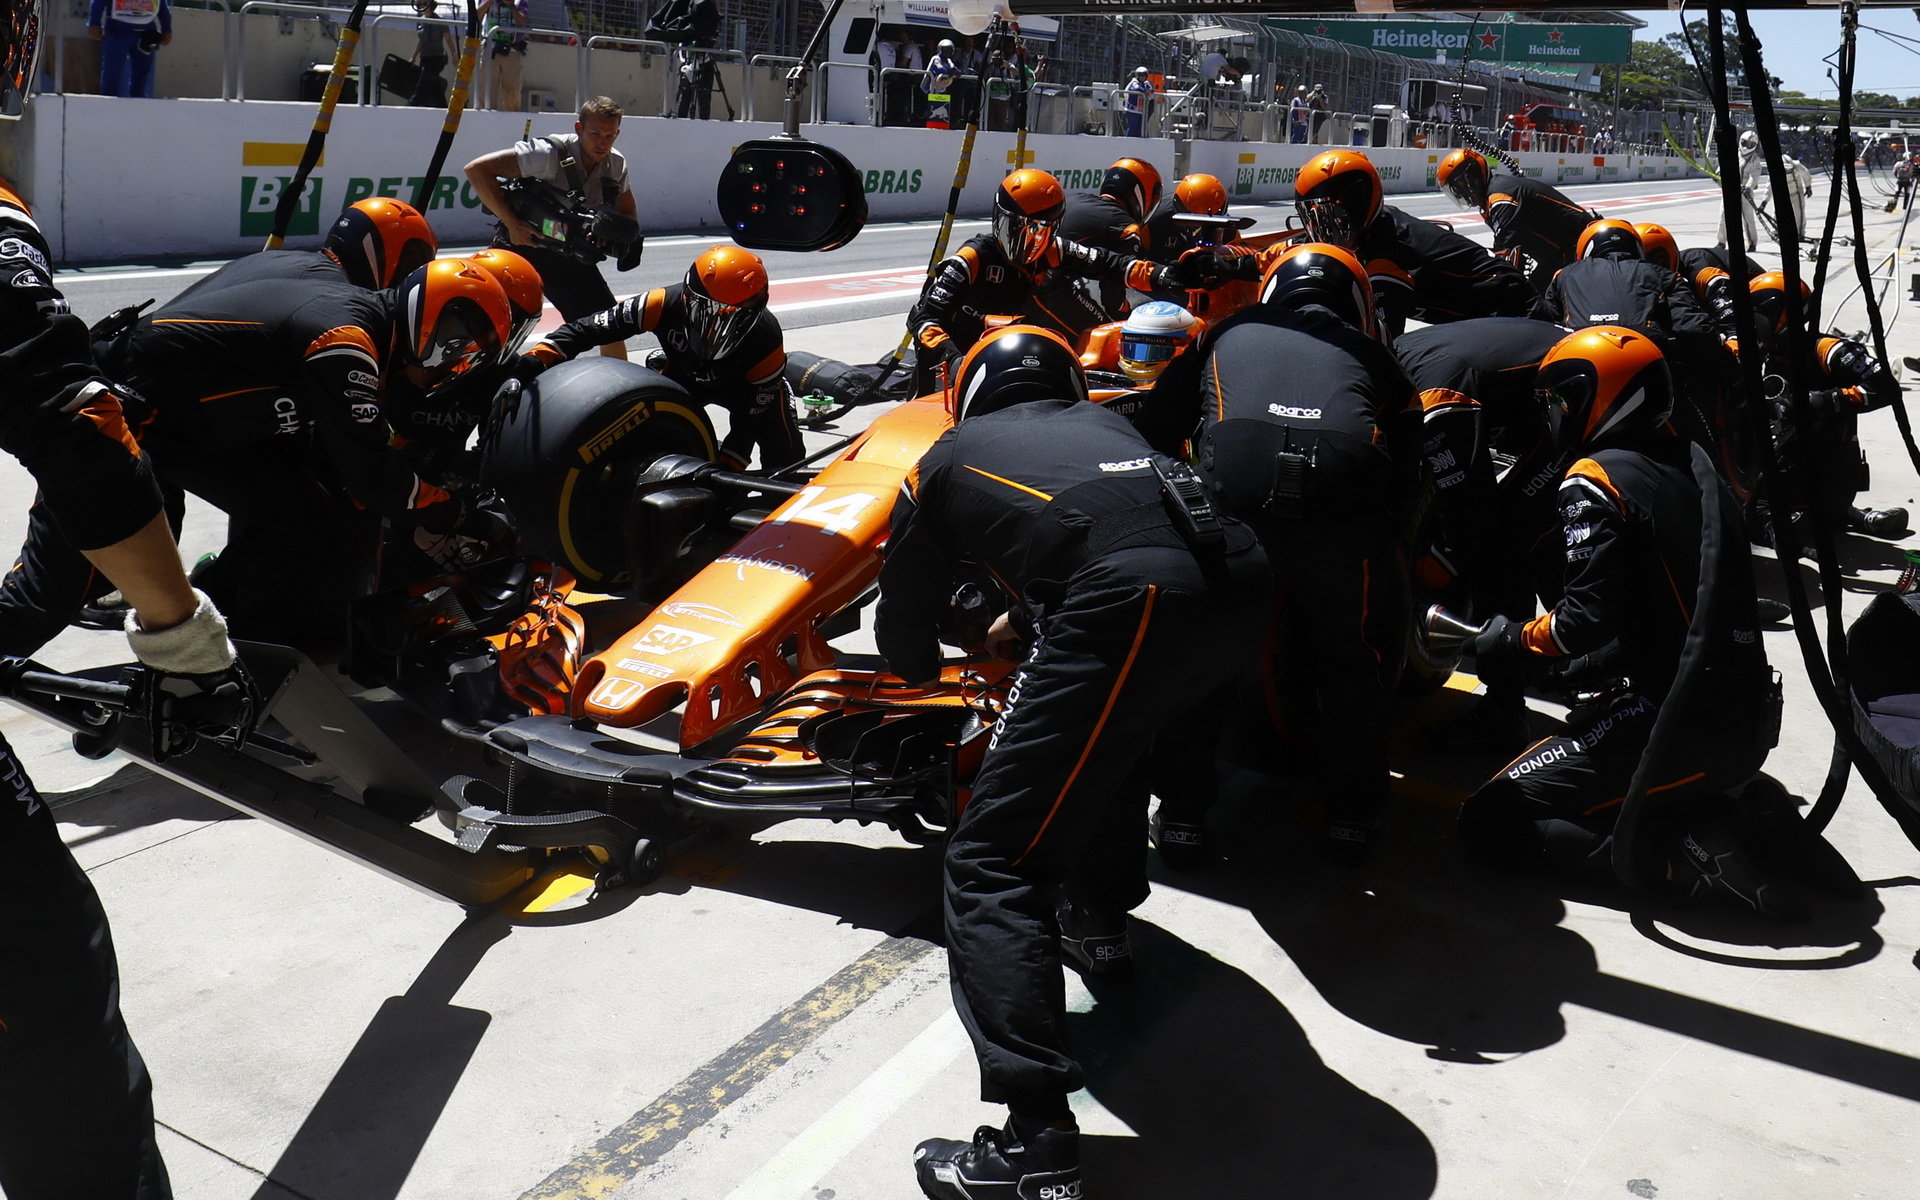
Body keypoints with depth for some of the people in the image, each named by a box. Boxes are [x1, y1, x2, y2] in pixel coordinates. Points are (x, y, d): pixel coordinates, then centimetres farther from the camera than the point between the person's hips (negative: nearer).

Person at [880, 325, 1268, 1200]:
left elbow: (903, 616, 36)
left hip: (1131, 604, -6)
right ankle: (1098, 915, 46)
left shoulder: (949, 456, 27)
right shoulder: (1103, 420, 38)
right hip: (1238, 580, 7)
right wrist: (1024, 618, 69)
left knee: (992, 866, -2)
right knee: (1110, 724, 37)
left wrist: (920, 672, 58)